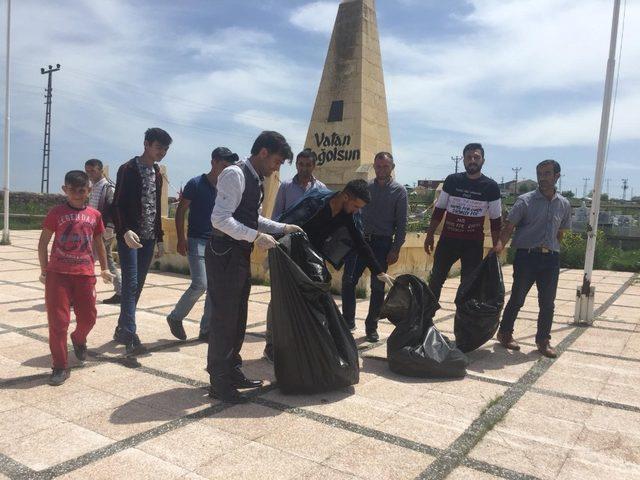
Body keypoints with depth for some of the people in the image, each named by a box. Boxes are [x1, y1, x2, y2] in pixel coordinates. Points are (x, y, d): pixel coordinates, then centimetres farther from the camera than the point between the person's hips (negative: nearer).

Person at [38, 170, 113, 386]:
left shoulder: (94, 215, 7)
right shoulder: (56, 213, -2)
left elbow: (98, 243, 18)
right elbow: (43, 243, 3)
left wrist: (104, 269, 20)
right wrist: (44, 270, 3)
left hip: (85, 274, 3)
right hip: (58, 273, -3)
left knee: (88, 317, 10)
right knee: (58, 320, -2)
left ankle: (78, 339, 44)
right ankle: (59, 367, 9)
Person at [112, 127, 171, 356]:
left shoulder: (157, 174, 15)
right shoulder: (128, 169, -6)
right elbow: (118, 204, -12)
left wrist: (159, 238, 18)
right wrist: (125, 231, -27)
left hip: (148, 238, 7)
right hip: (130, 236, -6)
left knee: (137, 286, 8)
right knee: (131, 285, -10)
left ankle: (121, 329, 19)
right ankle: (130, 335, -10)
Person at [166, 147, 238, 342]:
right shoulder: (196, 184, -5)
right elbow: (180, 211, -4)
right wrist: (181, 239, -11)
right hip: (197, 241, -5)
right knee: (200, 284, -13)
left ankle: (206, 330, 13)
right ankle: (175, 317, 12)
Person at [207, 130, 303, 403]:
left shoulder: (255, 179, 14)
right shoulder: (235, 174, -15)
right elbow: (220, 218, -24)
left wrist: (282, 228, 16)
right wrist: (256, 236, -25)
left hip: (240, 255, 10)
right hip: (225, 254, -10)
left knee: (238, 317, 16)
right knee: (224, 318, -2)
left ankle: (233, 372, 29)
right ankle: (219, 383, 11)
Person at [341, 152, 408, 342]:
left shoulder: (399, 190, 1)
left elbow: (401, 223, -2)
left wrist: (396, 248, -9)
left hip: (382, 243, -2)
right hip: (360, 239, 3)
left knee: (378, 286, 4)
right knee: (348, 280, -4)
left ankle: (371, 326, 17)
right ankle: (348, 320, 11)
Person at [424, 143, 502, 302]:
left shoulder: (491, 187, -3)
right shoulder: (452, 180, 1)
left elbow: (496, 220, 2)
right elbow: (439, 209, 7)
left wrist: (496, 248, 0)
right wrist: (430, 234, 5)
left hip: (474, 244, -1)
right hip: (448, 239, 1)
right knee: (435, 280, 4)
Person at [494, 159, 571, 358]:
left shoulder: (564, 204, 8)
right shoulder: (525, 201, -4)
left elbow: (560, 233, 18)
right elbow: (508, 227, -10)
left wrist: (551, 250, 8)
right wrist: (499, 245, -26)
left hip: (551, 259, 4)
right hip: (526, 255, -3)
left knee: (547, 302, 7)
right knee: (517, 298, 4)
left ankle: (543, 340, 22)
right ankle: (505, 333, 22)